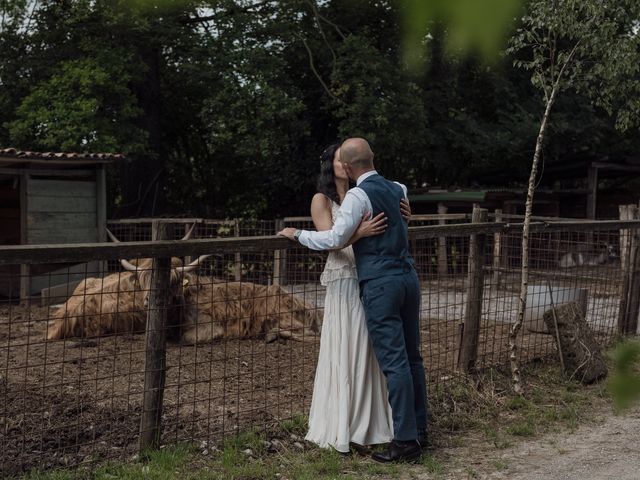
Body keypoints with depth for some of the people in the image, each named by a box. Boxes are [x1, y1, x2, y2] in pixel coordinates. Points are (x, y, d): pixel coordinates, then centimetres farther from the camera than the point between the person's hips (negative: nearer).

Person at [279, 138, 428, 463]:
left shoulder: (358, 195, -11)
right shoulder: (397, 189, 13)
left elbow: (335, 239, -15)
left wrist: (298, 235, -1)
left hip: (380, 283, -8)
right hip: (408, 276, 8)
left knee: (394, 362, -6)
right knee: (412, 357, 13)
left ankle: (406, 440, -2)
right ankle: (419, 429, 21)